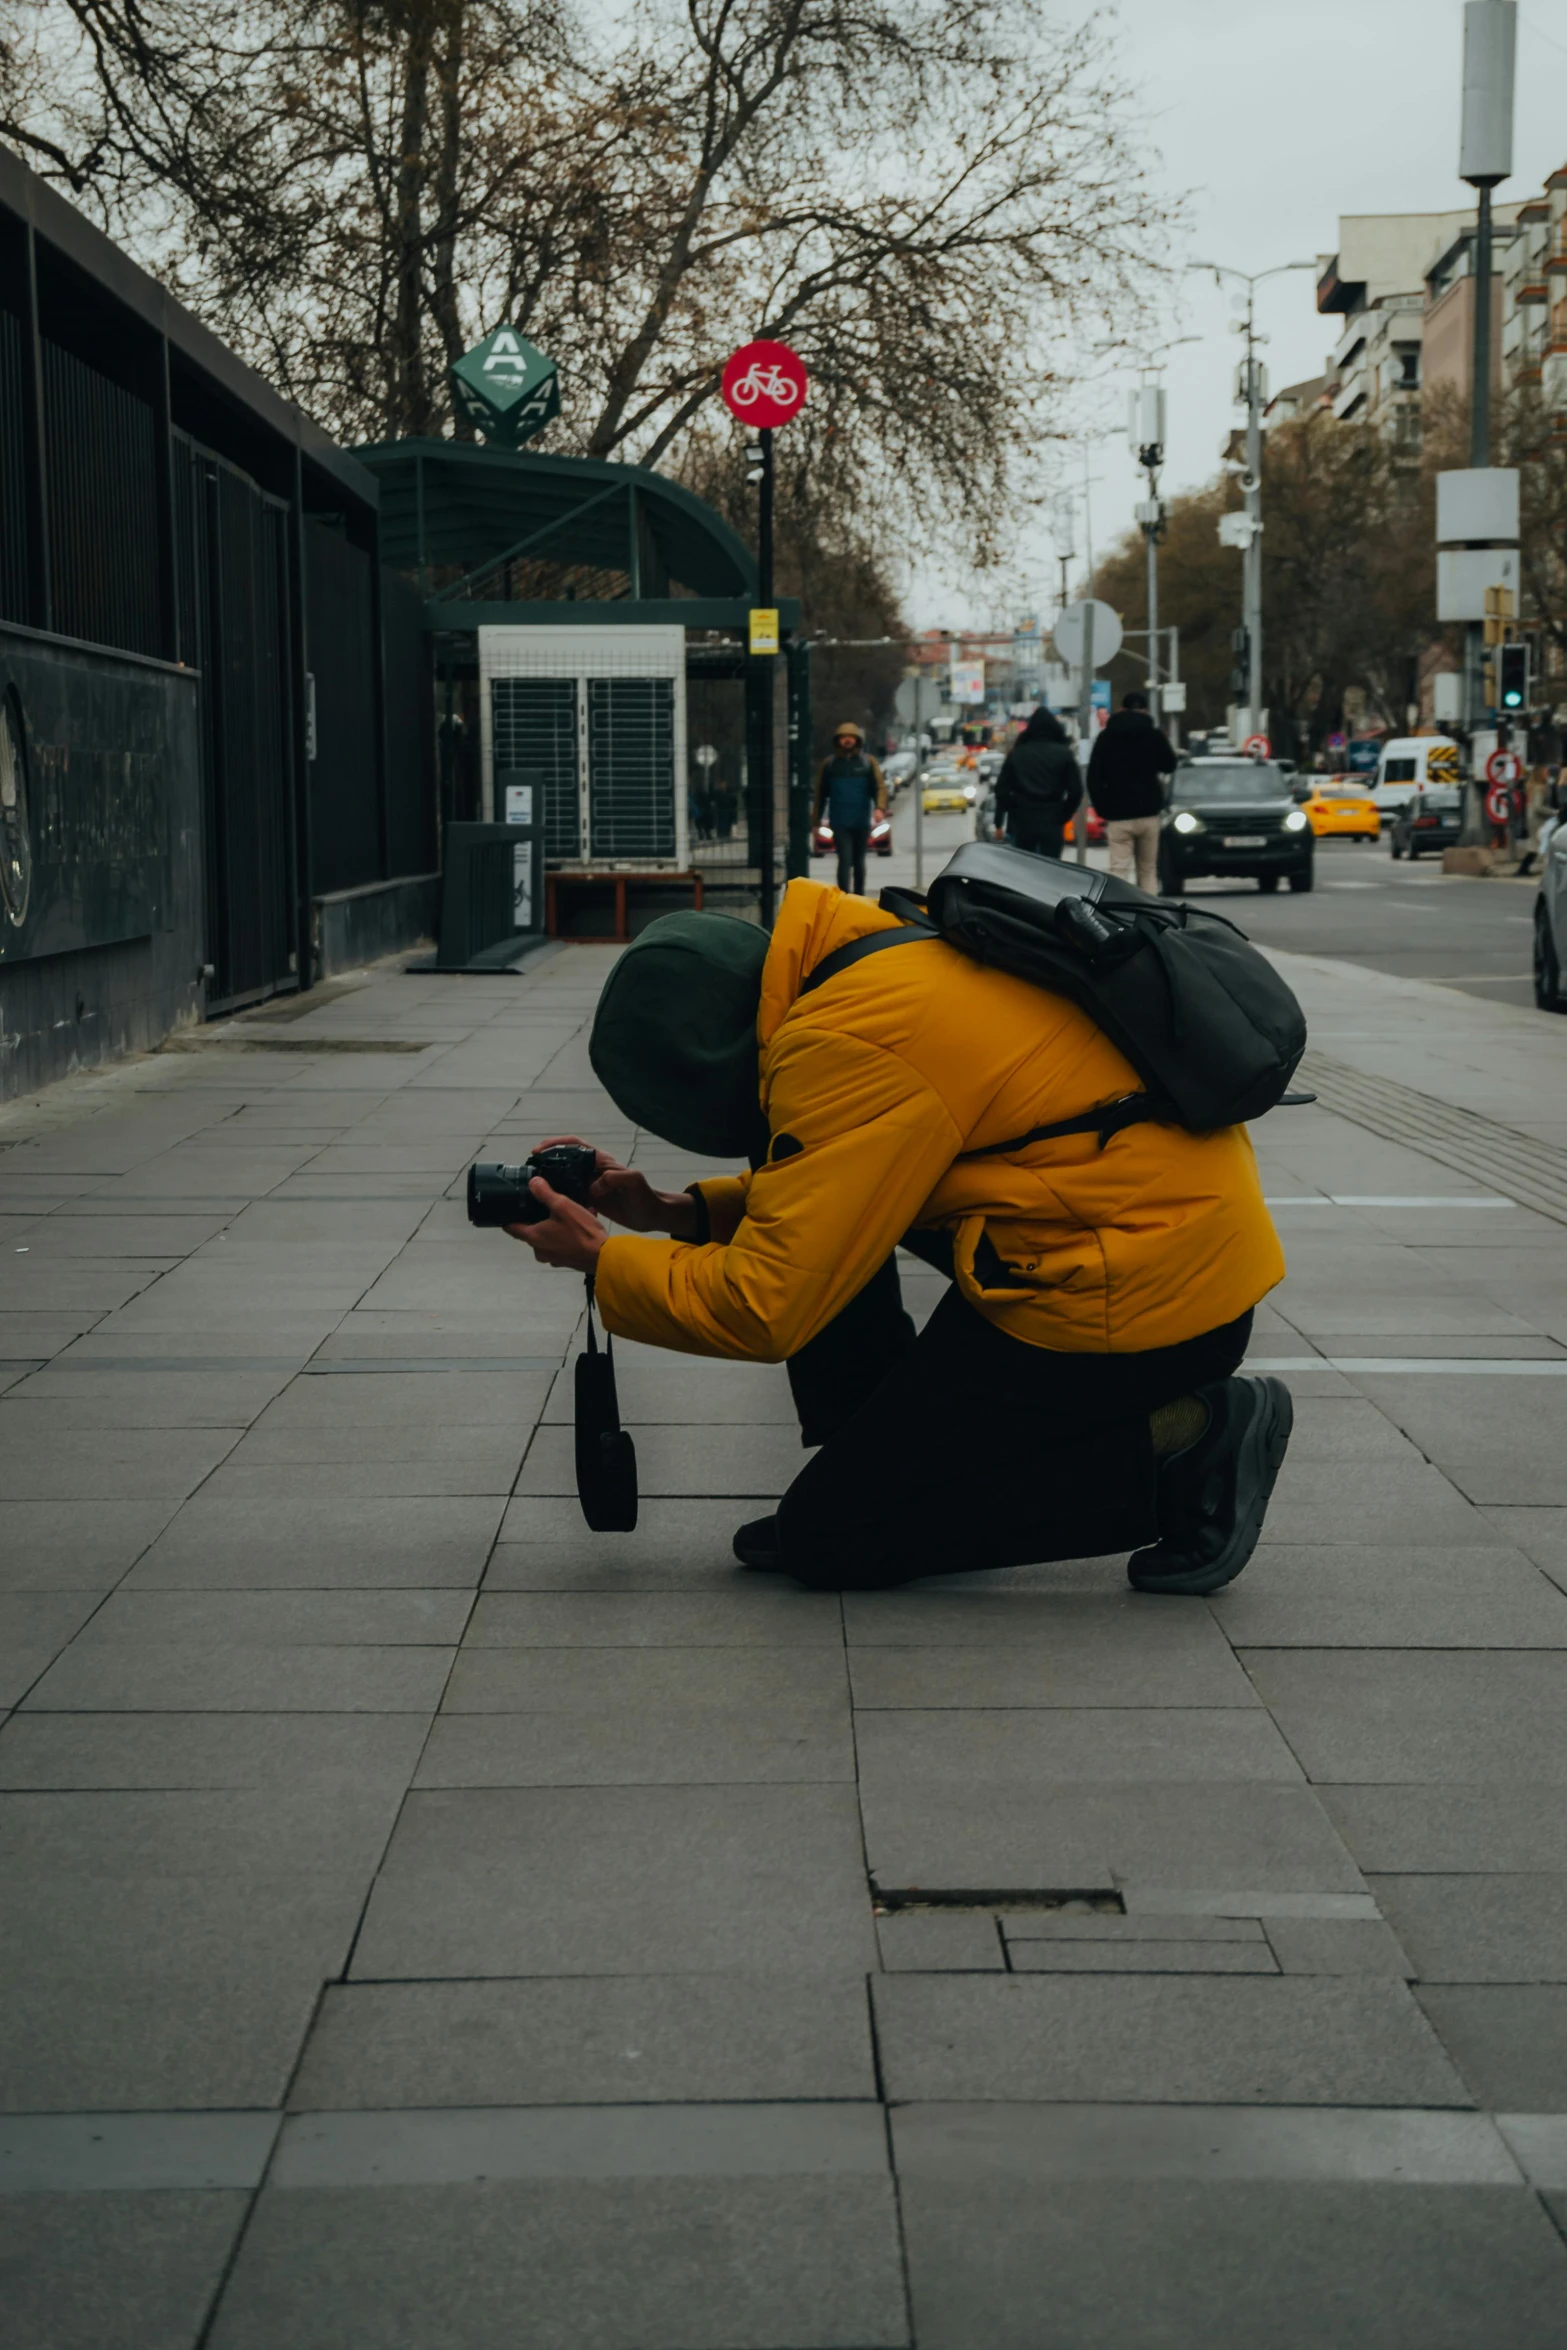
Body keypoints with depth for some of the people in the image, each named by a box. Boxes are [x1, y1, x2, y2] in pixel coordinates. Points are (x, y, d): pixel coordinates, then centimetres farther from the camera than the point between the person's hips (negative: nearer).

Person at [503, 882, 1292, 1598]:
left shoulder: (844, 1046, -19)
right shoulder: (886, 953, 10)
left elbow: (763, 1309, -17)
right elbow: (823, 1190, 24)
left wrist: (600, 1260, -2)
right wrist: (686, 1211, 14)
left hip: (1137, 1301, -10)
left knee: (825, 1539, -1)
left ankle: (1176, 1447, -3)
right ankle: (879, 1461, 17)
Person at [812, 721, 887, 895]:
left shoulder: (868, 762, 6)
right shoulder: (829, 763, 7)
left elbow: (880, 786, -2)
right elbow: (821, 793, 10)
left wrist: (879, 807, -21)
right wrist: (815, 821, 9)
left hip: (862, 822, 1)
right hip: (840, 822, -1)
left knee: (859, 861, 12)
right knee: (844, 860, -13)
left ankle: (859, 896, 23)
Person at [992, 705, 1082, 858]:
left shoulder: (1016, 753, 4)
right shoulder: (1064, 754, 0)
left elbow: (1002, 790, 3)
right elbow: (1075, 792, -3)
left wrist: (999, 821, 12)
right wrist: (1063, 816, 9)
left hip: (1021, 822, 1)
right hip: (1052, 823, -1)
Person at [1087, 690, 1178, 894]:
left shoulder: (1106, 738, 3)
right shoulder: (1154, 736, 1)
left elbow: (1094, 778, 1)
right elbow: (1169, 766, 15)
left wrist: (1103, 810, 7)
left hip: (1118, 816, -1)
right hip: (1148, 814, 1)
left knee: (1119, 870, -6)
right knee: (1148, 870, 10)